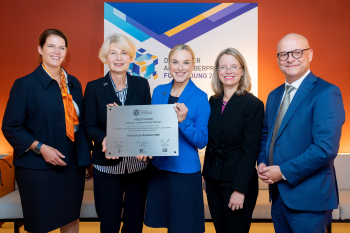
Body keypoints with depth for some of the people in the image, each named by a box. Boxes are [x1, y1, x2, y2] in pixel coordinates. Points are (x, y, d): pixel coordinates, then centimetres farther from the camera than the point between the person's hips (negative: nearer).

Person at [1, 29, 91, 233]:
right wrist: (40, 147, -19)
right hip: (38, 168, -4)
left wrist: (85, 158, 7)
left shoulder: (74, 84, 9)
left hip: (73, 165, 5)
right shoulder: (25, 84, -7)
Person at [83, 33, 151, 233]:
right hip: (108, 165, -1)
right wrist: (104, 140, -24)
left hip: (138, 163, 2)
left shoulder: (142, 84, 3)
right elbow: (90, 126, -4)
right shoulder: (94, 87, -1)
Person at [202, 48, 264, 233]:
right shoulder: (213, 102, 5)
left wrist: (240, 189, -16)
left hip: (237, 181, -5)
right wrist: (206, 174, 9)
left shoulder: (253, 104, -12)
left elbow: (251, 151, -14)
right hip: (213, 180, 5)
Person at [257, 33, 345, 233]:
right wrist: (262, 163, -1)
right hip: (279, 194, 7)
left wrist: (283, 171, -17)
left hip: (308, 198, -7)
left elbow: (326, 147, -22)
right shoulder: (274, 95, 11)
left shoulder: (326, 93, -14)